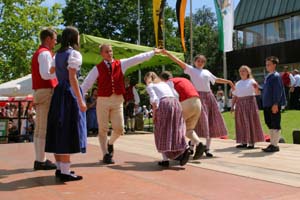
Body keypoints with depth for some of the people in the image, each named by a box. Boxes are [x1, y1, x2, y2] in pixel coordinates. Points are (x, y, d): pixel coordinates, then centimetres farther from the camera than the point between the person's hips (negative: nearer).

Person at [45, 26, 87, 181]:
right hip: (70, 93, -8)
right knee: (68, 131, -7)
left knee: (59, 130, 10)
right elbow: (72, 78, -17)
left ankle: (60, 168, 19)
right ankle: (65, 171, -4)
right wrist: (81, 101, -18)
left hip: (58, 92, 8)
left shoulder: (58, 54, 16)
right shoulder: (74, 54, -9)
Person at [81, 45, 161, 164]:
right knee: (103, 129, 3)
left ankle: (110, 143, 35)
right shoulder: (97, 69, 0)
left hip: (118, 100, 2)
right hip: (103, 100, -2)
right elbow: (86, 84, -3)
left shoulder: (121, 64, 7)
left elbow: (137, 59, 6)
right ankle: (106, 154, 17)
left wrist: (153, 52, 5)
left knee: (119, 129, 3)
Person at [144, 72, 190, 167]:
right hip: (176, 103, 5)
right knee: (175, 131, 11)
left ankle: (165, 159, 1)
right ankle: (185, 149, -12)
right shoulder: (164, 83, 32)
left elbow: (154, 99, -3)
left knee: (162, 132, 6)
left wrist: (154, 114, 1)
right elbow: (176, 95, 20)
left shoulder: (150, 86, 15)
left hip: (164, 103, -5)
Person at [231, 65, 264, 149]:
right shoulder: (237, 83, 15)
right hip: (240, 104, 5)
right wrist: (232, 106, 7)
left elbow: (257, 92, -9)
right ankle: (243, 142, 12)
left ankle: (252, 142, 3)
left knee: (250, 122, -2)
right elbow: (235, 96, 14)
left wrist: (256, 88, -29)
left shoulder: (251, 81, 2)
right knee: (241, 123, 5)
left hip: (250, 102, -4)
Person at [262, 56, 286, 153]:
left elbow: (278, 91, -17)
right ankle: (272, 143, 23)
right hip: (267, 105, 9)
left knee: (275, 125, -2)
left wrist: (275, 104, -20)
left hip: (274, 105, -9)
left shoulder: (276, 76, -11)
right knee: (270, 125, 14)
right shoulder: (267, 77, 16)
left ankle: (275, 145, 3)